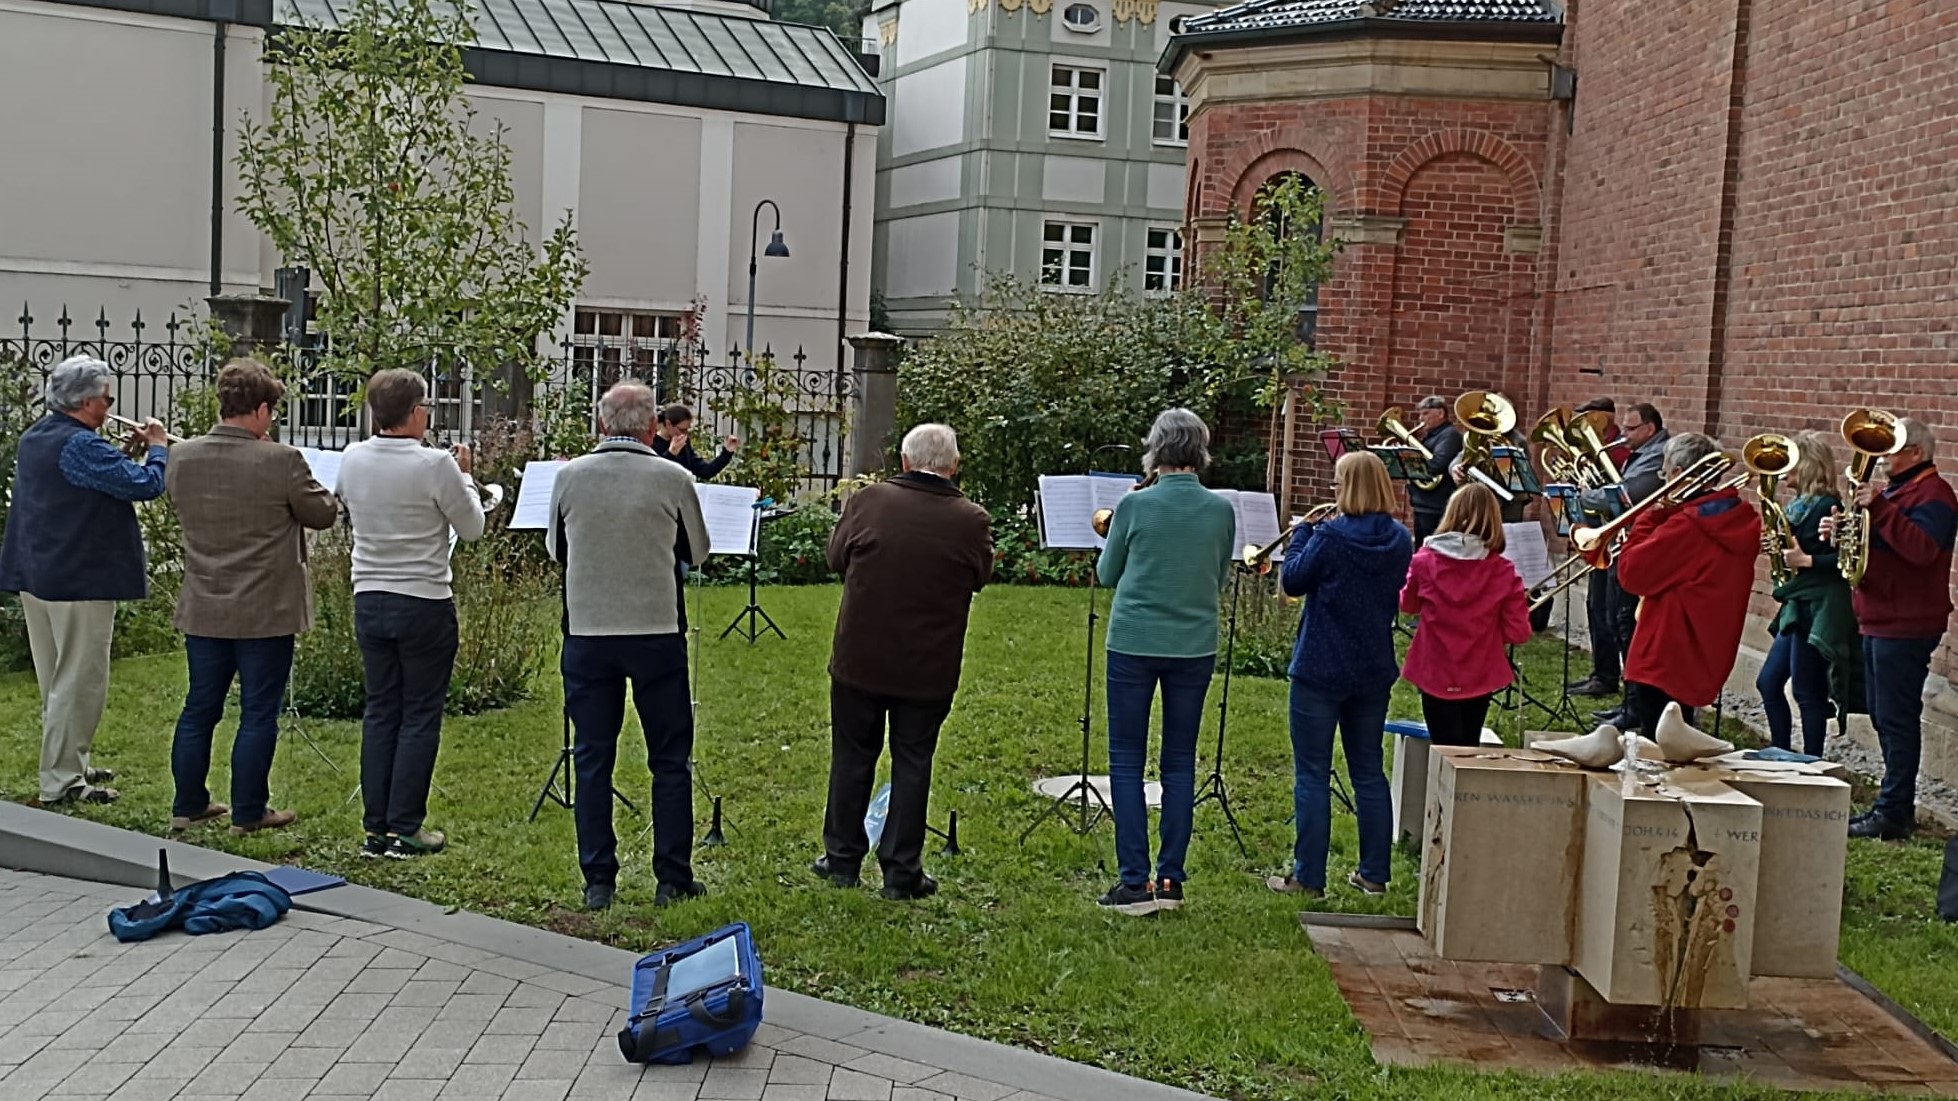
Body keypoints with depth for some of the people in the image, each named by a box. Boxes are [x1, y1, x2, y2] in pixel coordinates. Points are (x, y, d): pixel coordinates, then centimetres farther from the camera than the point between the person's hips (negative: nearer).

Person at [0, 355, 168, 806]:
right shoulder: (82, 446, -21)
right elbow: (146, 484, -21)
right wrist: (157, 447, -4)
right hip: (79, 582, -10)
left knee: (57, 681, 18)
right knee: (79, 683, -2)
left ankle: (71, 764, 29)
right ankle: (61, 781, 3)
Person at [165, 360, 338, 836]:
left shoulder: (183, 457, -2)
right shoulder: (281, 461, -18)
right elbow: (322, 514, -6)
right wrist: (328, 493, 14)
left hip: (203, 611, 5)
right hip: (265, 613, -5)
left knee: (199, 708, 16)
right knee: (259, 713, 5)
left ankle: (188, 805, 26)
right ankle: (248, 812, 12)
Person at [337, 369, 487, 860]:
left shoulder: (352, 460, 0)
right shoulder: (435, 465, -16)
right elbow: (473, 528, -6)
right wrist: (463, 476, 8)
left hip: (369, 599, 5)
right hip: (424, 603, -5)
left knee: (380, 710, 12)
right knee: (420, 716, 3)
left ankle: (374, 827, 15)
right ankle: (404, 829, 6)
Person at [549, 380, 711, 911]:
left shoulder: (569, 476, -2)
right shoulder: (673, 479, -7)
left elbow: (555, 550, 12)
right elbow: (697, 552, 7)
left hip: (587, 633, 2)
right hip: (657, 633, -1)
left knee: (592, 758, 9)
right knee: (670, 760, 9)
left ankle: (598, 881, 12)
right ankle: (672, 879, 12)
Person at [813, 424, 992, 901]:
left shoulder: (867, 500, -10)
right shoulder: (971, 521, -11)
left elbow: (837, 557, 4)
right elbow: (978, 577, 5)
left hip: (860, 658, 1)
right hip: (928, 666, -1)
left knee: (852, 756, 15)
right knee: (912, 763, 10)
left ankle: (842, 859, 24)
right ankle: (901, 871, 14)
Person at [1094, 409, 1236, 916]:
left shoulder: (1134, 505, -10)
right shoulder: (1221, 511, -2)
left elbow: (1107, 574, 4)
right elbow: (1219, 580, 11)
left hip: (1133, 644, -3)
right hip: (1194, 647, 3)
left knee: (1126, 761, 5)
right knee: (1180, 763, 12)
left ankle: (1135, 882, 2)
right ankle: (1170, 880, 14)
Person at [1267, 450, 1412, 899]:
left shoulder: (1330, 537, -17)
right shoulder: (1399, 541, 1)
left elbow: (1293, 580, -9)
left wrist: (1303, 532, 3)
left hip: (1321, 670, -6)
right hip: (1374, 672, 6)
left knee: (1312, 774, 1)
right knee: (1369, 772, 14)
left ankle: (1308, 876, 4)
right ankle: (1374, 873, 19)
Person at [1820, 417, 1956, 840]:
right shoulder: (1894, 490, 19)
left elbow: (1921, 549, -27)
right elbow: (1876, 545, 23)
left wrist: (1879, 508, -30)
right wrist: (1842, 532, 3)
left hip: (1905, 626, -10)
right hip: (1878, 621, 10)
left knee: (1896, 718, -7)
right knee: (1884, 717, 15)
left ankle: (1894, 813, -4)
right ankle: (1894, 803, 23)